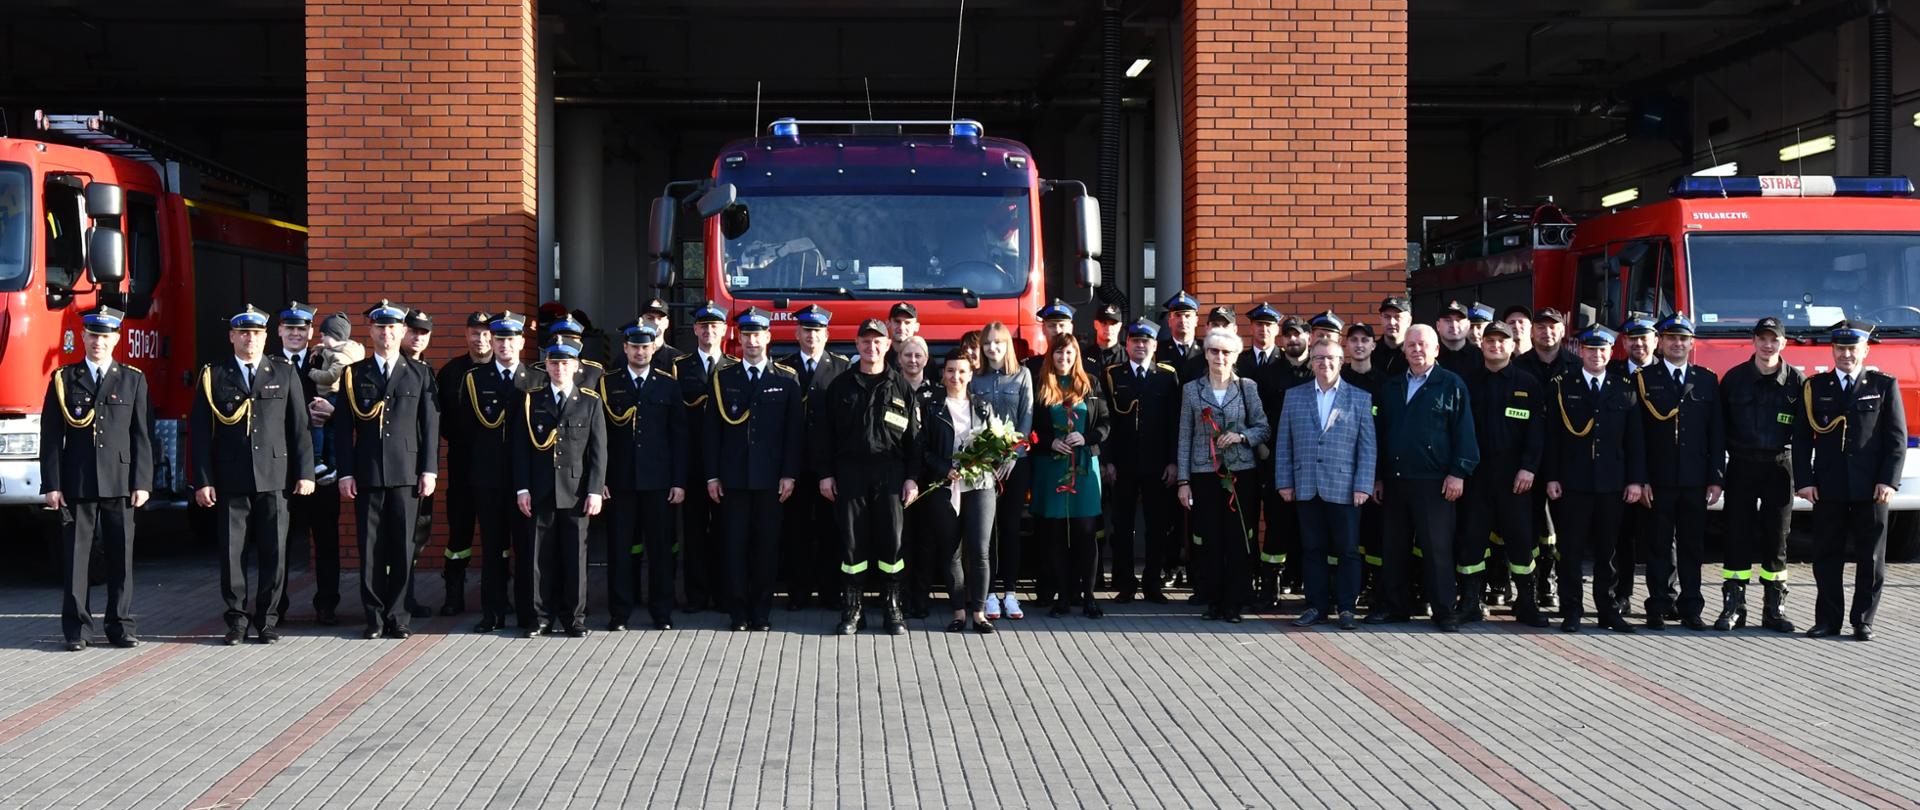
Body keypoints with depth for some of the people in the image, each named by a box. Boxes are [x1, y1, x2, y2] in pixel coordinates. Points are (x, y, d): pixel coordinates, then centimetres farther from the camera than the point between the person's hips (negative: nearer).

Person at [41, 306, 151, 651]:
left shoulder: (133, 380, 8)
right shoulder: (63, 379, 6)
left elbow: (142, 436, 5)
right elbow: (51, 436, 3)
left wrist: (142, 483, -3)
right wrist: (51, 484, -4)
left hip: (120, 482, 0)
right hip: (76, 484, 0)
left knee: (121, 556, 3)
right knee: (75, 557, 1)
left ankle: (121, 626, 10)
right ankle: (77, 629, 7)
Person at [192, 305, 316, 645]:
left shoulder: (285, 373, 9)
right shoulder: (213, 376, 6)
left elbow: (299, 426, 8)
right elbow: (201, 433, 4)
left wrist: (305, 473, 1)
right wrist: (202, 480, -3)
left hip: (274, 477, 0)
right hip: (230, 480, 0)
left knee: (274, 553, 1)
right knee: (232, 553, 2)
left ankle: (268, 620, 11)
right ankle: (237, 619, 13)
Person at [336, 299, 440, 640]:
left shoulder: (420, 373, 8)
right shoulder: (354, 374, 8)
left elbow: (431, 425, 6)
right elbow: (344, 428, 6)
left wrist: (429, 471, -1)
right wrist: (345, 473, -1)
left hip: (406, 473, 0)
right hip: (367, 474, 0)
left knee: (403, 548, 1)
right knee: (370, 548, 2)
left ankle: (397, 617, 9)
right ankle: (374, 618, 9)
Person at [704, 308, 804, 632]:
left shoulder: (787, 379, 5)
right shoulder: (723, 378, 7)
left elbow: (795, 431, 3)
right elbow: (712, 429, 6)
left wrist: (790, 474, -4)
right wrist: (712, 475, 0)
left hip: (771, 478, -1)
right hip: (732, 477, 1)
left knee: (767, 545, 3)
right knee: (735, 545, 1)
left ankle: (762, 614, 11)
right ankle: (738, 614, 8)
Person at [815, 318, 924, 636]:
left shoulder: (901, 388, 7)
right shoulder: (841, 386, 9)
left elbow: (913, 435, 6)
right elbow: (825, 433, 8)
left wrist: (912, 477, -1)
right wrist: (825, 473, 1)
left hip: (890, 473, 0)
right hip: (849, 472, 1)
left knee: (892, 540, -1)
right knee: (852, 541, 1)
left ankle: (893, 609, 9)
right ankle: (852, 610, 8)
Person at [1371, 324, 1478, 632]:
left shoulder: (1452, 385, 1)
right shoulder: (1390, 387, 15)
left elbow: (1463, 433, -4)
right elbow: (1380, 433, 17)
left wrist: (1458, 473, -11)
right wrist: (1378, 476, 13)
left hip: (1433, 482, -5)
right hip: (1394, 480, 5)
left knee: (1437, 549, -2)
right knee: (1394, 547, 9)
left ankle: (1443, 610, 4)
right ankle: (1394, 606, 17)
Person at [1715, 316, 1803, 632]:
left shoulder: (1796, 380, 2)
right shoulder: (1734, 378, 2)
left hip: (1779, 467, 0)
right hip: (1742, 467, 0)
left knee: (1776, 538, 4)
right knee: (1736, 536, 0)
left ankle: (1774, 609, 11)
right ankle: (1733, 607, 4)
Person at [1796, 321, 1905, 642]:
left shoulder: (1884, 385, 5)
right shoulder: (1814, 387, 8)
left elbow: (1897, 437, 1)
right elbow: (1802, 438, 6)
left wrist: (1888, 480, -8)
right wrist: (1804, 480, -4)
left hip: (1870, 488, -1)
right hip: (1827, 489, 1)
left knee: (1871, 557, 3)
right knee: (1827, 556, 4)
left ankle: (1863, 621, 11)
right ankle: (1828, 620, 11)